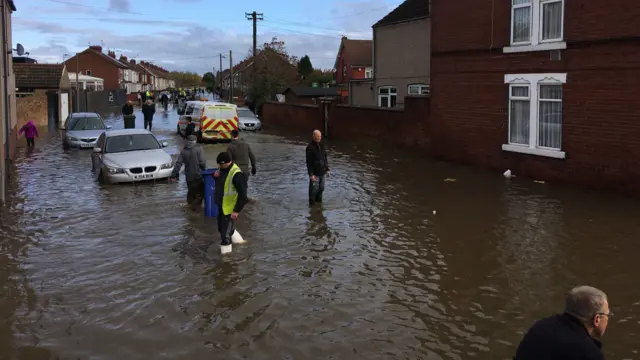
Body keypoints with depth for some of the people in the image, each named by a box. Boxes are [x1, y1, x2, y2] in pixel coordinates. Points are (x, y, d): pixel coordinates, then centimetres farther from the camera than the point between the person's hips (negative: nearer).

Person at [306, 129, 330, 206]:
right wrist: (311, 175, -20)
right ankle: (312, 203, 17)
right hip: (315, 173, -7)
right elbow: (309, 162, -17)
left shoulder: (322, 146, 5)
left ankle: (319, 201, 32)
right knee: (314, 189, 3)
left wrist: (327, 169, 12)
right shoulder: (310, 148, -17)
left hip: (322, 172, 7)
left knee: (321, 188, 16)